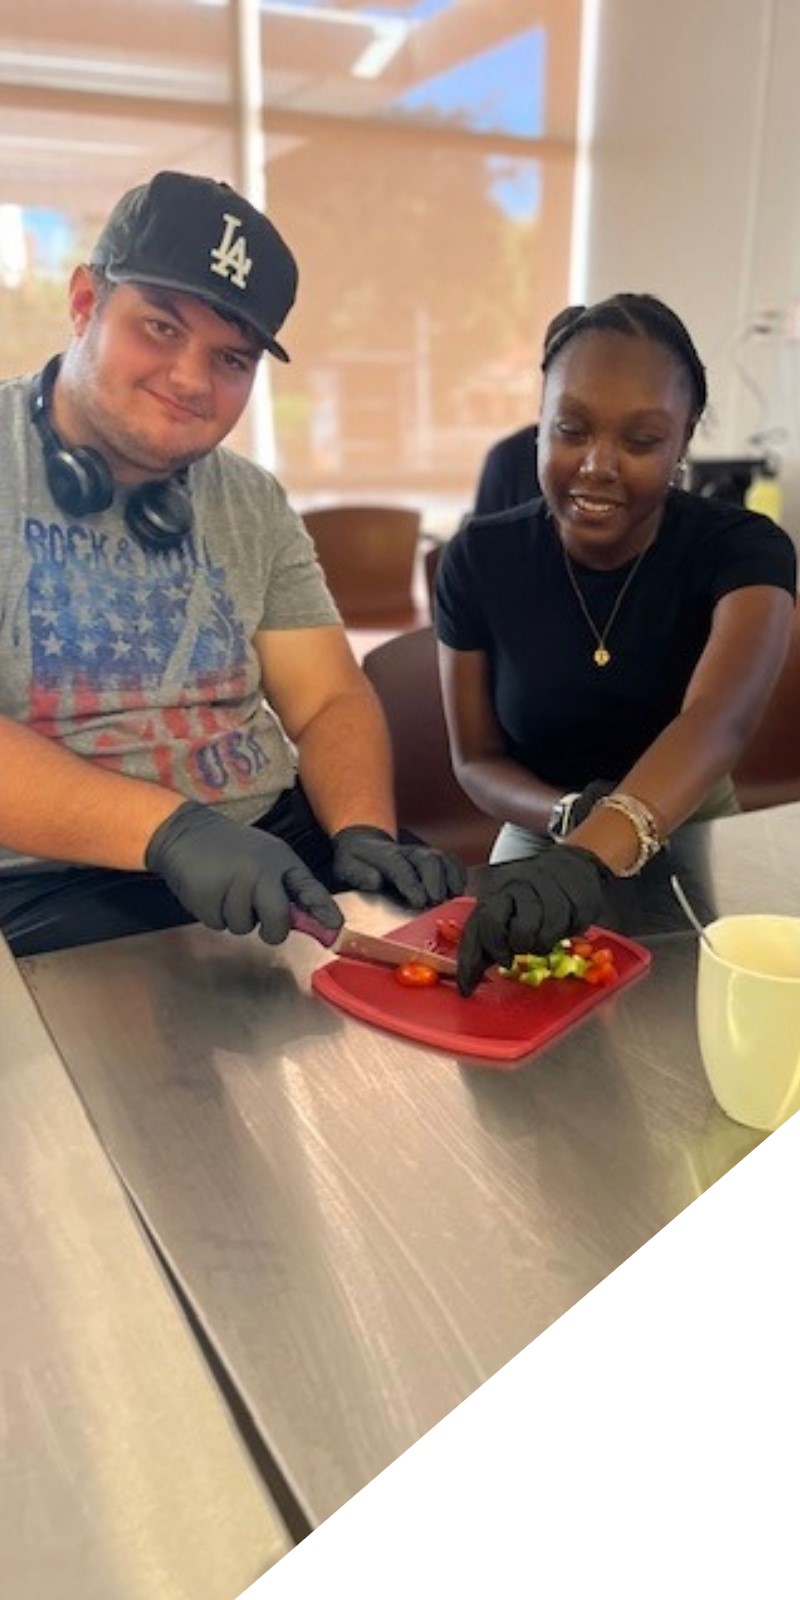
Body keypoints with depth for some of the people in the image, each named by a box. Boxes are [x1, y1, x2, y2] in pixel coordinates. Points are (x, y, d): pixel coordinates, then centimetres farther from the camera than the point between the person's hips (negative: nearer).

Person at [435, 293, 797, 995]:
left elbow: (719, 720, -32)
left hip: (689, 853, 0)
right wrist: (569, 816, -24)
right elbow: (476, 759, -3)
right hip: (540, 852, 0)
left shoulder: (743, 550, -13)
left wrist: (592, 856, -50)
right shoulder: (479, 559, -8)